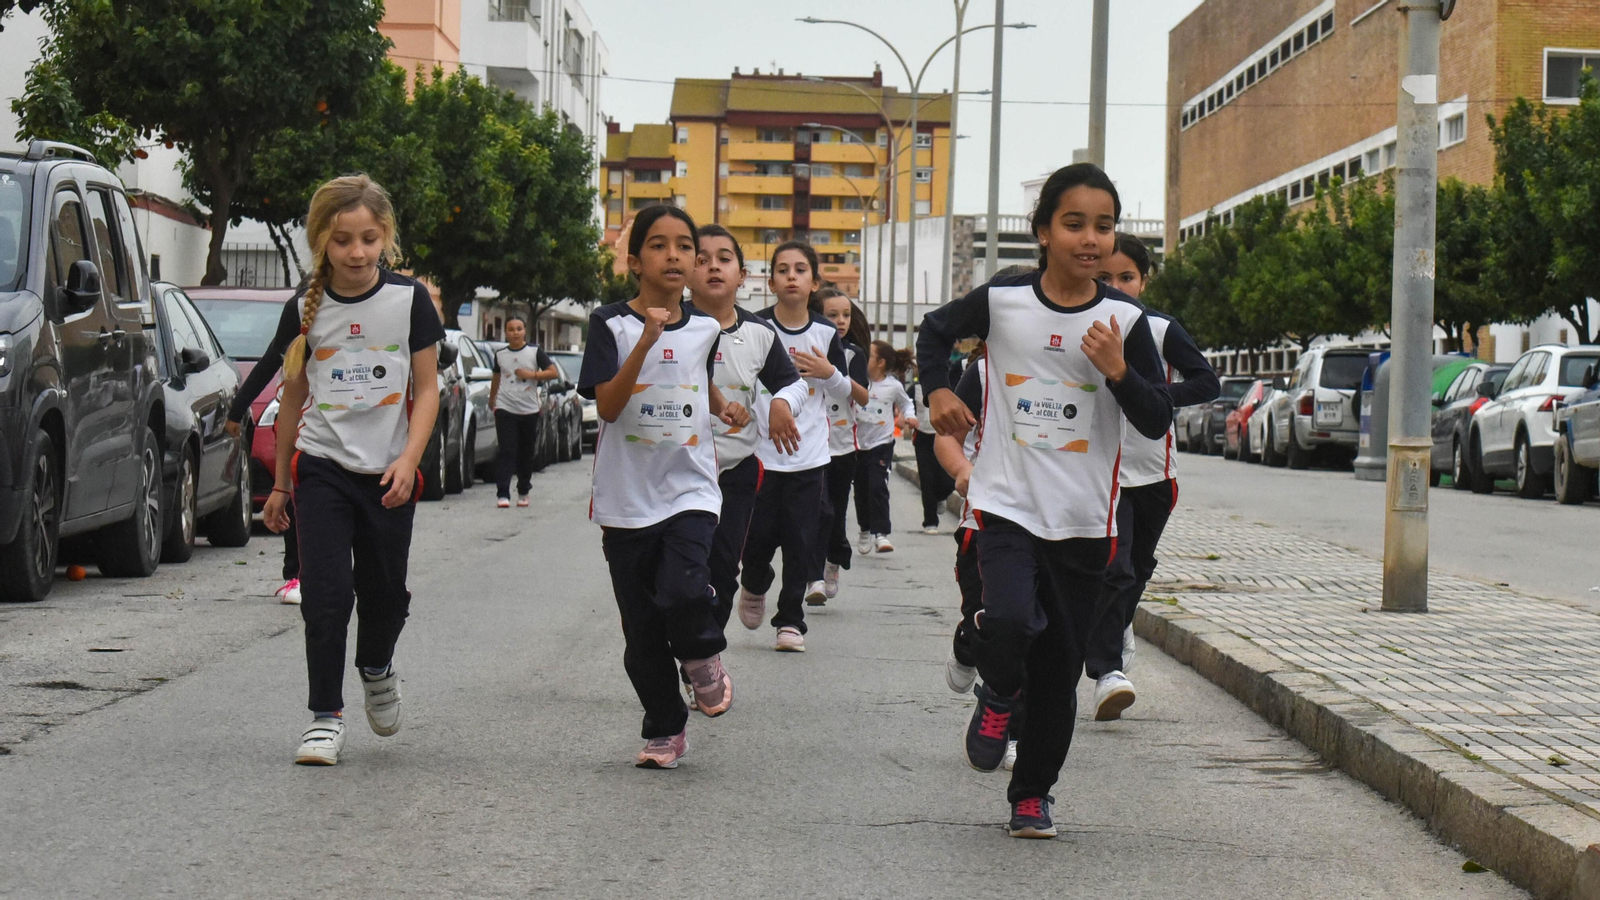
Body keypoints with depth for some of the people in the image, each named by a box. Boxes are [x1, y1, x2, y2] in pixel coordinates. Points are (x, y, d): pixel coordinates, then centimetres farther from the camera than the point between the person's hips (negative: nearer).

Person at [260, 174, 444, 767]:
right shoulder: (305, 310, 2)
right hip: (321, 467, 0)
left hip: (388, 473, 0)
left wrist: (408, 461, -13)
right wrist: (280, 484, 14)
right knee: (326, 593, -10)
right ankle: (326, 716, -2)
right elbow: (293, 399, 11)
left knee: (384, 594, 8)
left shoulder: (410, 301, -2)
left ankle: (376, 669, 39)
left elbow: (427, 389, 1)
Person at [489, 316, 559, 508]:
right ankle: (502, 494, -13)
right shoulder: (500, 354, 8)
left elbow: (554, 373, -2)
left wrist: (532, 374, -12)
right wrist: (492, 399, 30)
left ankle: (523, 492, 22)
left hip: (529, 410, 0)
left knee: (526, 454, 8)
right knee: (506, 452, -9)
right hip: (505, 409, 0)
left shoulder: (535, 351, 2)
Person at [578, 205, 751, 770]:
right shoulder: (612, 325, -5)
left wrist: (725, 408, 8)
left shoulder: (705, 329, 6)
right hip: (627, 497, -1)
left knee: (682, 590, -24)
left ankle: (703, 658, 7)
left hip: (690, 487, 1)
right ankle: (664, 729, 22)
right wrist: (646, 341, -25)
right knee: (642, 630, 5)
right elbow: (607, 407, -16)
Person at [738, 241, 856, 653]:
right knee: (759, 536, 0)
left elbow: (844, 393, 11)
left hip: (809, 453, 1)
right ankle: (754, 586, 32)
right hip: (760, 452, -1)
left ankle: (790, 620, 12)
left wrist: (828, 372, -9)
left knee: (800, 542, -1)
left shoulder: (825, 333, 2)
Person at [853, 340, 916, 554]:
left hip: (882, 444, -3)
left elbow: (906, 403, 12)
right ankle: (865, 531, 28)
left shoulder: (894, 386, -5)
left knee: (878, 488, -13)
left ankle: (880, 533, -11)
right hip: (859, 442, 3)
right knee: (861, 489, 11)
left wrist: (910, 416, -3)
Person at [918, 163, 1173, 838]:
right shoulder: (1001, 301, -3)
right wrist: (937, 389, 3)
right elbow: (935, 331, 18)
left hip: (1084, 521, 1)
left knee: (1059, 671, 7)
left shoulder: (1125, 319, -2)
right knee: (1010, 623, -26)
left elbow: (1158, 422, -2)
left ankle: (1032, 794, 26)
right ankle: (998, 695, 10)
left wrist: (1117, 369, -17)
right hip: (1006, 505, -1)